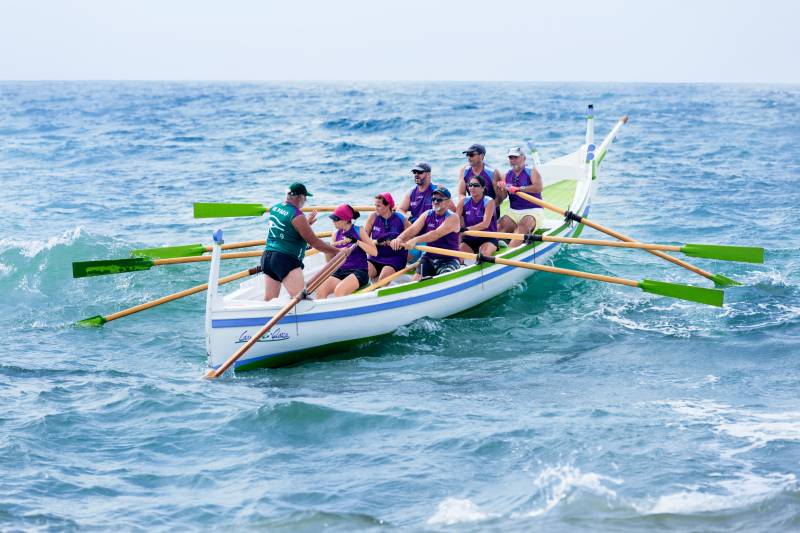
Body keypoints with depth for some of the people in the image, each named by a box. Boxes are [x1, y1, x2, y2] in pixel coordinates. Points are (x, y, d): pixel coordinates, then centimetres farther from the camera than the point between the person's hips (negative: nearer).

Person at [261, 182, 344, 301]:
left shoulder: (274, 208, 11)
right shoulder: (297, 216, -12)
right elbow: (314, 242, -9)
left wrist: (306, 223, 31)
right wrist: (337, 251, -2)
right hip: (286, 260, -8)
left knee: (269, 300, 12)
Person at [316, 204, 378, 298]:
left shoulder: (359, 231, 1)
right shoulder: (336, 235, 12)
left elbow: (374, 252, -9)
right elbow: (330, 261, 8)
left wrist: (357, 241, -18)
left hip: (358, 273, -4)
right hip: (340, 272, 5)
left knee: (339, 291, -33)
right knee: (320, 290, -24)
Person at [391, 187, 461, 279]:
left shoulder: (452, 218, -11)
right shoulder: (427, 215, 6)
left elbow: (437, 234, -27)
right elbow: (413, 229, -9)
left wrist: (415, 240, -41)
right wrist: (399, 238, -31)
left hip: (448, 260, -5)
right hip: (428, 258, 5)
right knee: (416, 278, -17)